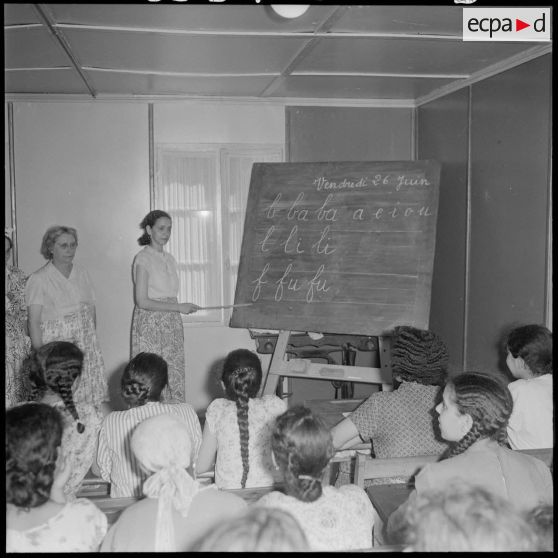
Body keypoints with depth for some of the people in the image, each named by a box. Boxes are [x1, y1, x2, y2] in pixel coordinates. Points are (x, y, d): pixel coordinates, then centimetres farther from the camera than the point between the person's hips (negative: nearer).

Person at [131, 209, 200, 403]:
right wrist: (178, 307, -14)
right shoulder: (143, 258, -8)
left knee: (175, 376, 5)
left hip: (172, 323, 7)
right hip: (150, 323, -7)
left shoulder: (169, 258, 13)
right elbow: (142, 301, -14)